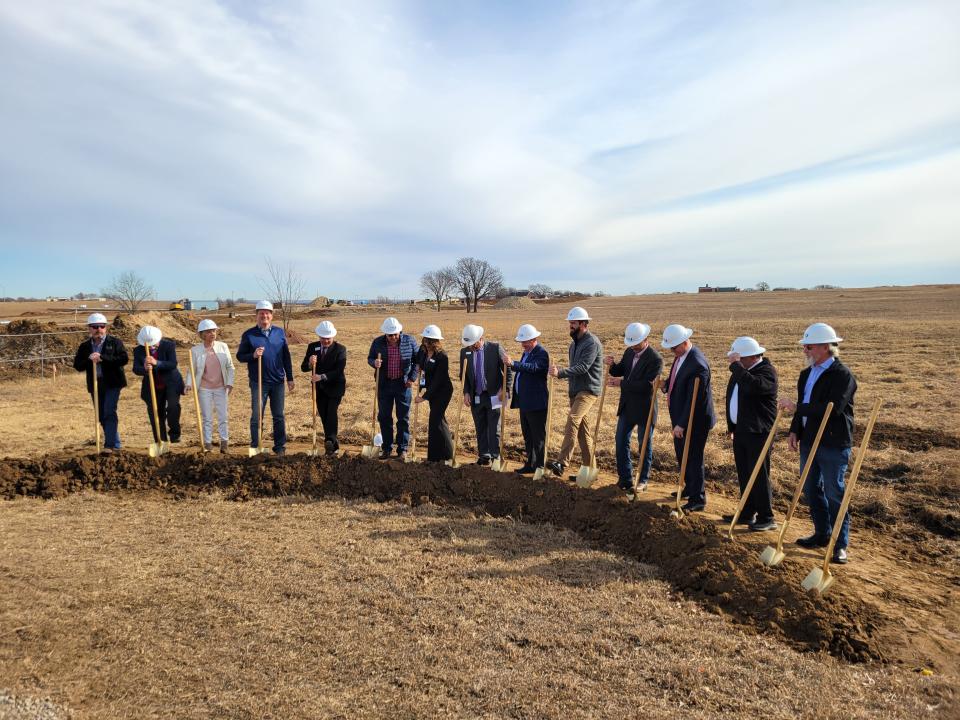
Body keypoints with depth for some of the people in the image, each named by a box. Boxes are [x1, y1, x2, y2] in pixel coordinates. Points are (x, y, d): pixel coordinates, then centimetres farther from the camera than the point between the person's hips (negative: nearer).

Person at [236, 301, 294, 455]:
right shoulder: (249, 334, 0)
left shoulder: (280, 332, 6)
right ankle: (255, 447, 12)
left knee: (279, 416, 9)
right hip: (258, 382, -2)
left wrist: (290, 378, 7)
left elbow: (286, 357, 9)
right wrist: (253, 355, -18)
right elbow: (240, 356, 3)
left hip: (278, 381, 2)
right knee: (256, 416, 2)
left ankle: (280, 446, 19)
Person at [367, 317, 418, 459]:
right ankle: (386, 448, 19)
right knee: (384, 417, 7)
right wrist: (374, 362, -16)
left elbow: (417, 359, 2)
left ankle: (402, 448, 14)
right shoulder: (377, 342, -4)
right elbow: (369, 358, 8)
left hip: (403, 384, -2)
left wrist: (412, 377, -5)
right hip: (384, 384, 2)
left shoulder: (409, 341, -6)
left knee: (403, 418, 3)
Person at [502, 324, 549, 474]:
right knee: (528, 436, 17)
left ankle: (540, 467, 6)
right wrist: (513, 366, 9)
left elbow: (533, 367, -32)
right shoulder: (526, 352, 16)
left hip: (536, 402, -10)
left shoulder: (542, 353, -13)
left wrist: (513, 363, -38)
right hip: (524, 402, 10)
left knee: (538, 436, -1)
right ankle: (530, 464, 27)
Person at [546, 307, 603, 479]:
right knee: (582, 429, 11)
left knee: (572, 420, -27)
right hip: (575, 390, 9)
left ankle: (561, 462, -33)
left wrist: (560, 372, -33)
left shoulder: (592, 343, -14)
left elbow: (582, 367, -25)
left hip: (588, 390, -9)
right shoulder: (575, 341, 15)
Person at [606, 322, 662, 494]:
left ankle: (643, 480, 25)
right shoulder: (629, 352, 3)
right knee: (621, 441, 10)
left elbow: (646, 385, -26)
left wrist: (622, 383, -24)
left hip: (644, 409, -7)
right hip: (627, 407, 7)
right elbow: (620, 371, 8)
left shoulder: (655, 359, -20)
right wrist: (612, 365, -13)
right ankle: (625, 478, 22)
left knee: (645, 445, 10)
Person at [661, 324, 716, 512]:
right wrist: (666, 385, -2)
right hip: (680, 417, 9)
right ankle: (690, 488, 42)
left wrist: (682, 424, -26)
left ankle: (697, 500, 18)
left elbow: (694, 399, -27)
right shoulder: (681, 354, 2)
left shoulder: (697, 364, -28)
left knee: (693, 458, 3)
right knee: (681, 455, 22)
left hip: (694, 420, -9)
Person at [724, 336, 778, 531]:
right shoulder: (742, 371, 13)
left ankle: (766, 518, 8)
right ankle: (747, 514, 25)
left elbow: (752, 385, -37)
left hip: (757, 433, -9)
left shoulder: (766, 371, -14)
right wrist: (731, 426, 20)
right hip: (740, 431, 9)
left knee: (759, 476, -3)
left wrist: (736, 365, -27)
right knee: (744, 476, 15)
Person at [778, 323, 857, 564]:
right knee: (812, 490, 16)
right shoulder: (806, 374, 11)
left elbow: (832, 408, -26)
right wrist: (794, 431, 7)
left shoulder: (843, 375, -14)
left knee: (834, 494, 1)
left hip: (833, 445, -8)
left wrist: (796, 407, -22)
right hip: (808, 442, 8)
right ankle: (822, 534, 31)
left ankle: (840, 544, 14)